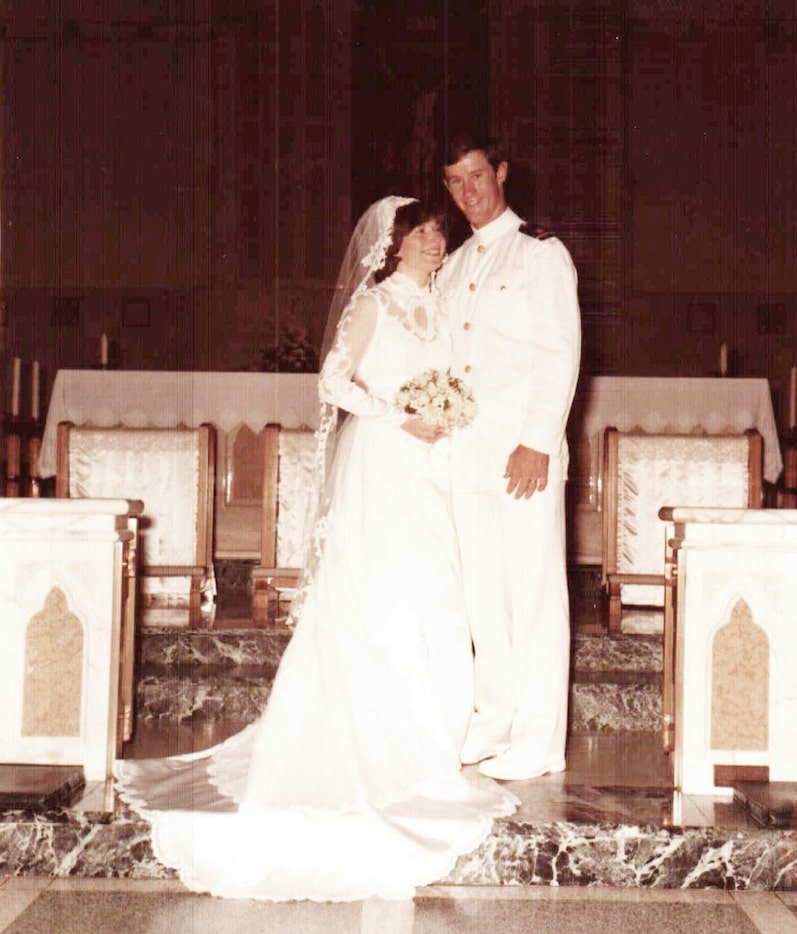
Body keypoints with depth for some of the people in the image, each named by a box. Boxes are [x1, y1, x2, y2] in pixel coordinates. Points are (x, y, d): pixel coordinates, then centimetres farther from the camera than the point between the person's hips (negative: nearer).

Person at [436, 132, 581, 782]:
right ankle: (494, 723, 21)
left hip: (525, 449, -6)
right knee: (483, 593, 10)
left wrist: (539, 442, -16)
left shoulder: (542, 253, 0)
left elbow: (562, 354, -8)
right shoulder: (452, 269, 19)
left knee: (535, 592, -3)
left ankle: (538, 743, 3)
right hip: (466, 452, 6)